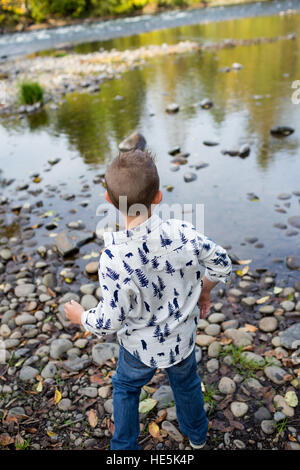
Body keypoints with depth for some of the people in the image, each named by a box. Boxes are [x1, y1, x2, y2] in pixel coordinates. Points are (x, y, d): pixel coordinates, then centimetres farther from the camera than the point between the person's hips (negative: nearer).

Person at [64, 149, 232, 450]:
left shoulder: (113, 260, -36)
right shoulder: (183, 232, -27)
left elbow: (109, 322, -24)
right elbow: (221, 263, -10)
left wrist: (80, 317, -3)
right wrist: (204, 290, 10)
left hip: (141, 348, -3)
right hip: (183, 337, 3)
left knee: (125, 388, 30)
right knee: (186, 383, 33)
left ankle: (125, 446, 51)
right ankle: (197, 436, 60)